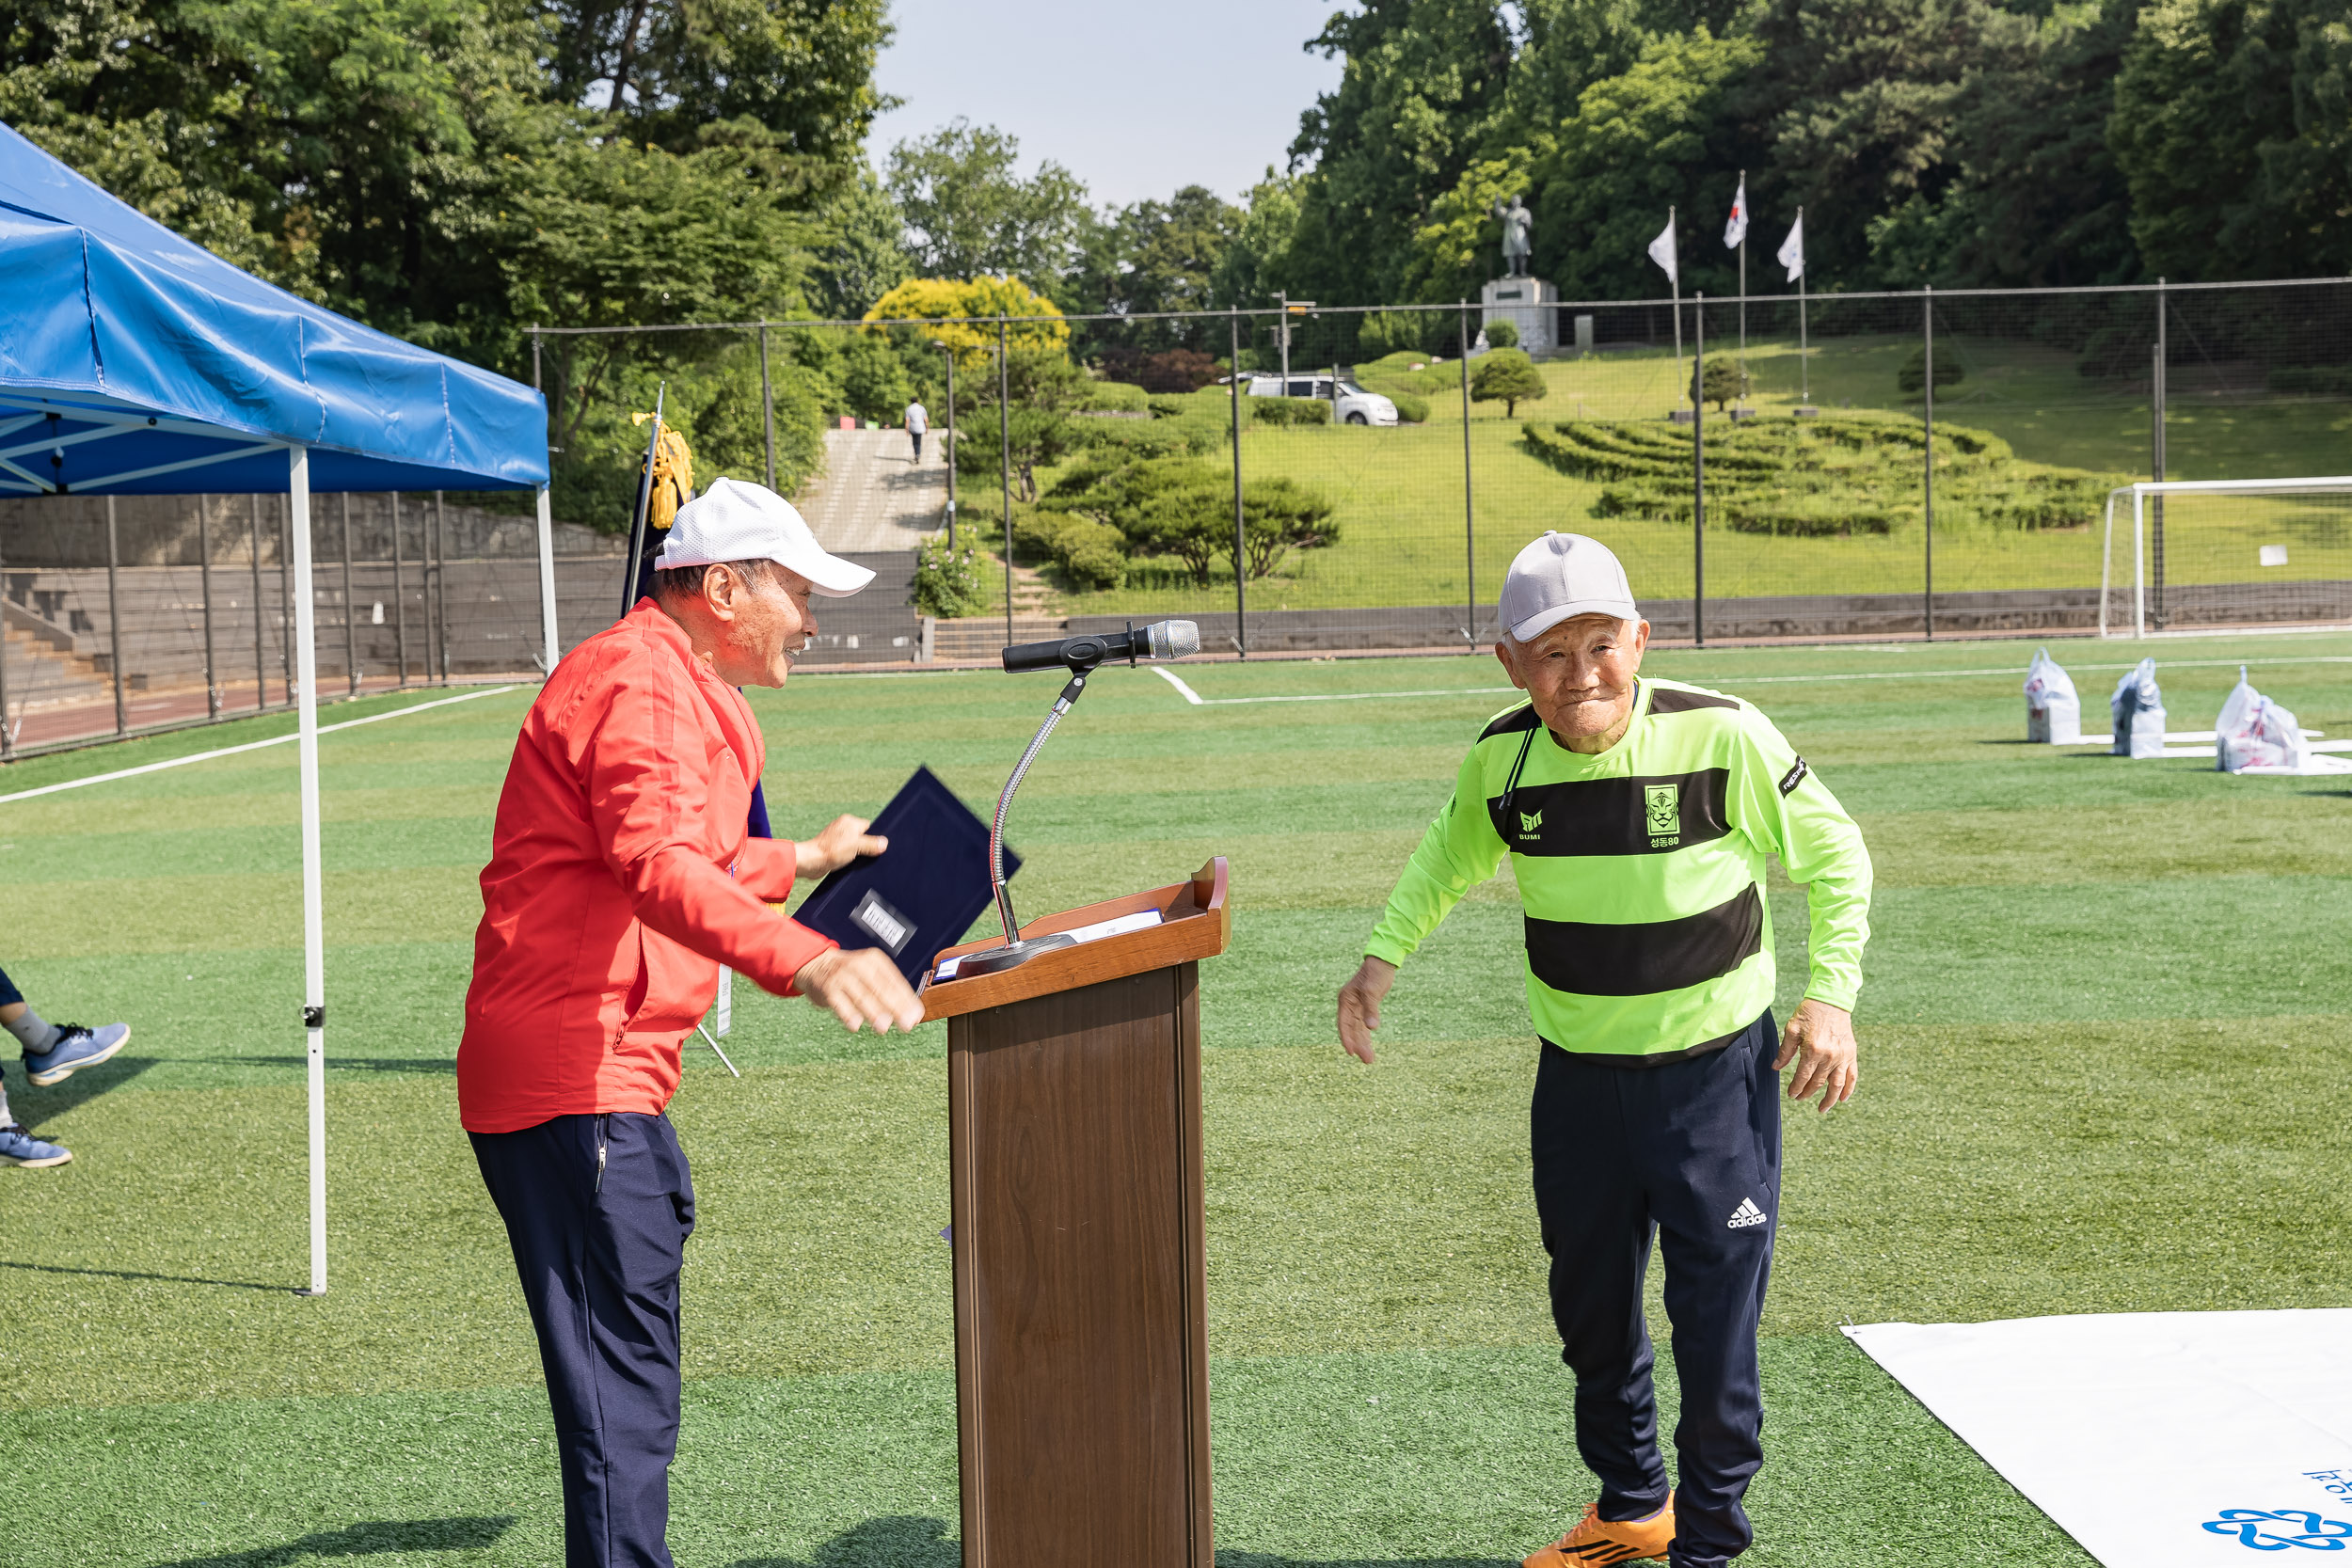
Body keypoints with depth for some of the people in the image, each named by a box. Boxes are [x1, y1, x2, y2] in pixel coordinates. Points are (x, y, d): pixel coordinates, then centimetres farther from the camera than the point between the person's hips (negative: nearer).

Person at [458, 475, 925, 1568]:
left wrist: (801, 859, 44)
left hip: (609, 1077, 11)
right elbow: (659, 870, -34)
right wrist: (806, 960, -47)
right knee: (623, 1396, -13)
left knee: (632, 1379, 20)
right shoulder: (641, 682, -15)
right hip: (574, 1082, -11)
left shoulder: (681, 687, 21)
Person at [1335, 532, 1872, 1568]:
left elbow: (1834, 856, -5)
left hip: (1715, 1075, -4)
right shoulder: (1500, 760, -5)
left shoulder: (1722, 736, -17)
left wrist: (1830, 995, -12)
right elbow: (1449, 857, 16)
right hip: (1577, 1083, 4)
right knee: (1590, 1315, 17)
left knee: (1715, 1322, 1)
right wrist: (1383, 956, 4)